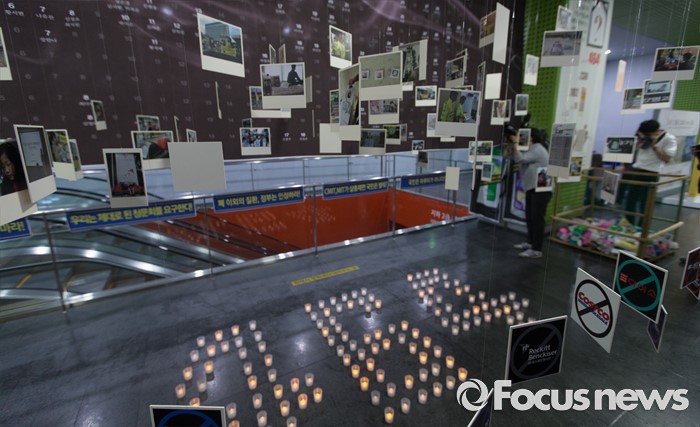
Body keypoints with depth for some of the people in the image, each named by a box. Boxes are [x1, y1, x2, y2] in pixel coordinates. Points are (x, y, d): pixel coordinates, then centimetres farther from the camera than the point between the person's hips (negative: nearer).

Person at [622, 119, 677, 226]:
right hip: (635, 170, 5)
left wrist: (654, 145, -16)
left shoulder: (669, 139, -7)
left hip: (651, 174, -5)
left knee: (645, 204, 1)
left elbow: (667, 159, -10)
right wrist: (639, 139, -2)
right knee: (630, 200, 8)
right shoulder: (645, 136, 7)